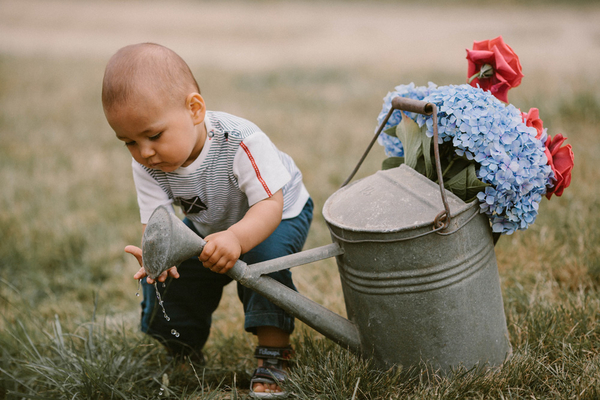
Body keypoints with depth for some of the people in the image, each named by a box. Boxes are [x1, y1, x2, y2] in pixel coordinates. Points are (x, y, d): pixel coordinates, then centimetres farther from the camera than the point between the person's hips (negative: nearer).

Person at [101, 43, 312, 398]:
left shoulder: (240, 142, -39)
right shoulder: (147, 165, -24)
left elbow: (269, 205, -41)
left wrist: (236, 238, -62)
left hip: (279, 214, -5)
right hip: (207, 225, 5)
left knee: (264, 254, -36)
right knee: (164, 289, -3)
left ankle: (274, 353, -22)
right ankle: (184, 350, 27)